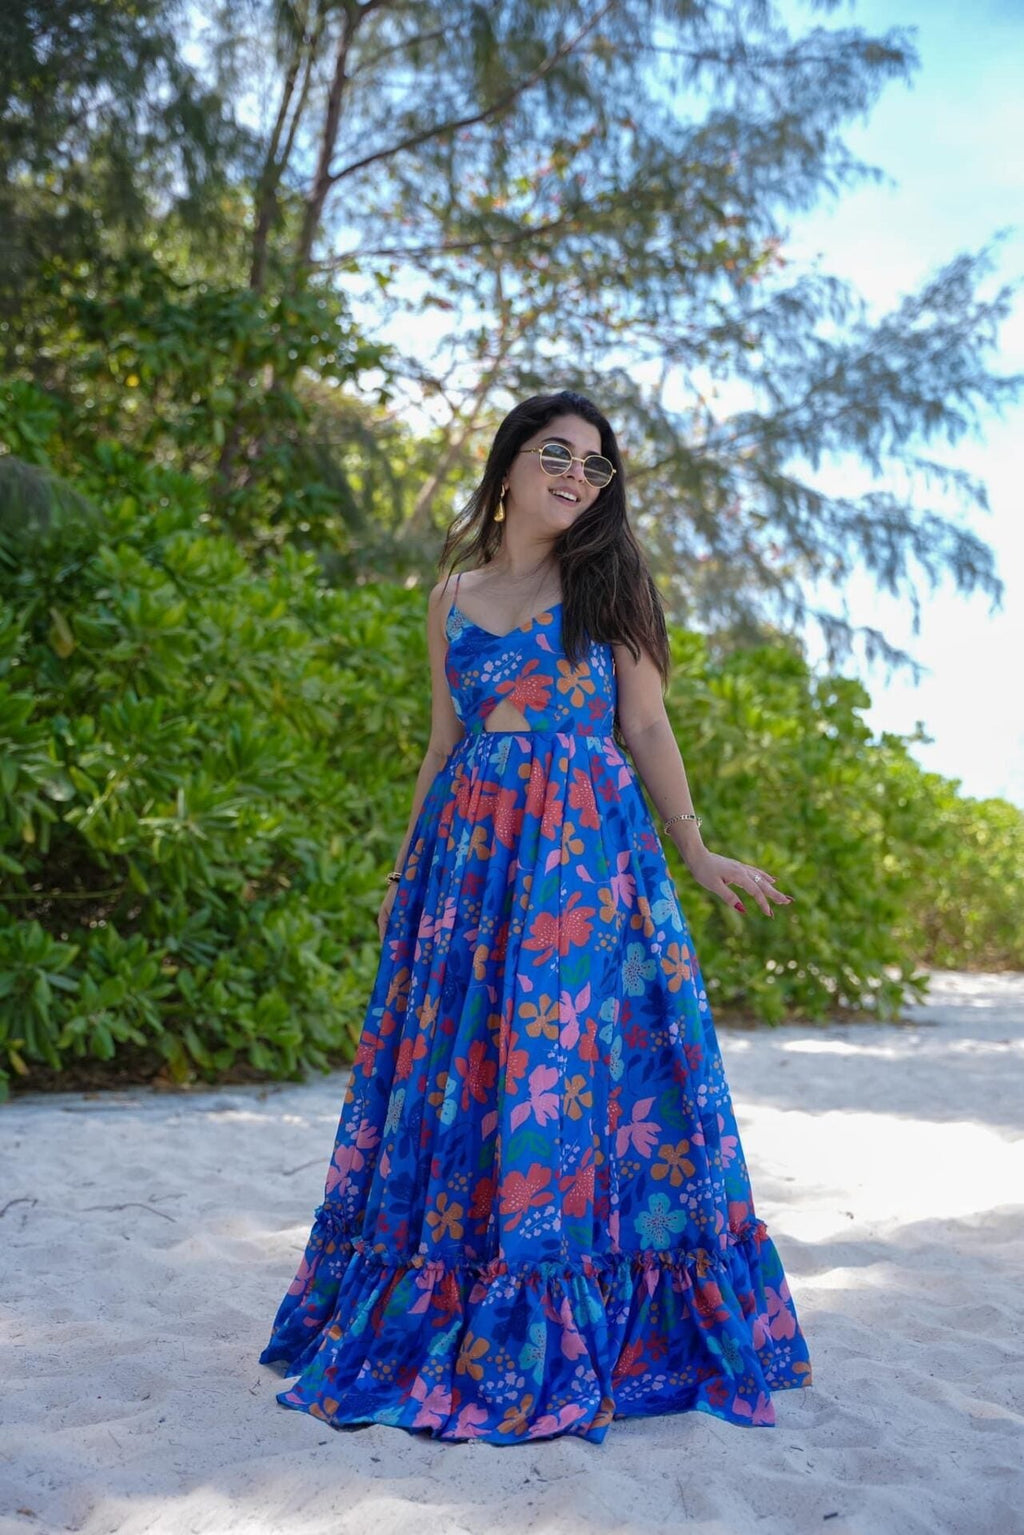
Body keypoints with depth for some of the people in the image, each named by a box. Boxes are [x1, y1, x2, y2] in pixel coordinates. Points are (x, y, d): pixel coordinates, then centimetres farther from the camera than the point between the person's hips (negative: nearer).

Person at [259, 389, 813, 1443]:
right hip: (474, 851, 3)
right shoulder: (453, 596, 13)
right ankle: (448, 1311, 17)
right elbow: (444, 742, 16)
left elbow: (645, 727, 6)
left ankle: (566, 1328, 7)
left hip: (589, 847, -2)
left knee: (566, 1056, -6)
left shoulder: (608, 584, 7)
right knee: (458, 1066, 2)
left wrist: (696, 852, 1)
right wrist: (409, 865, 16)